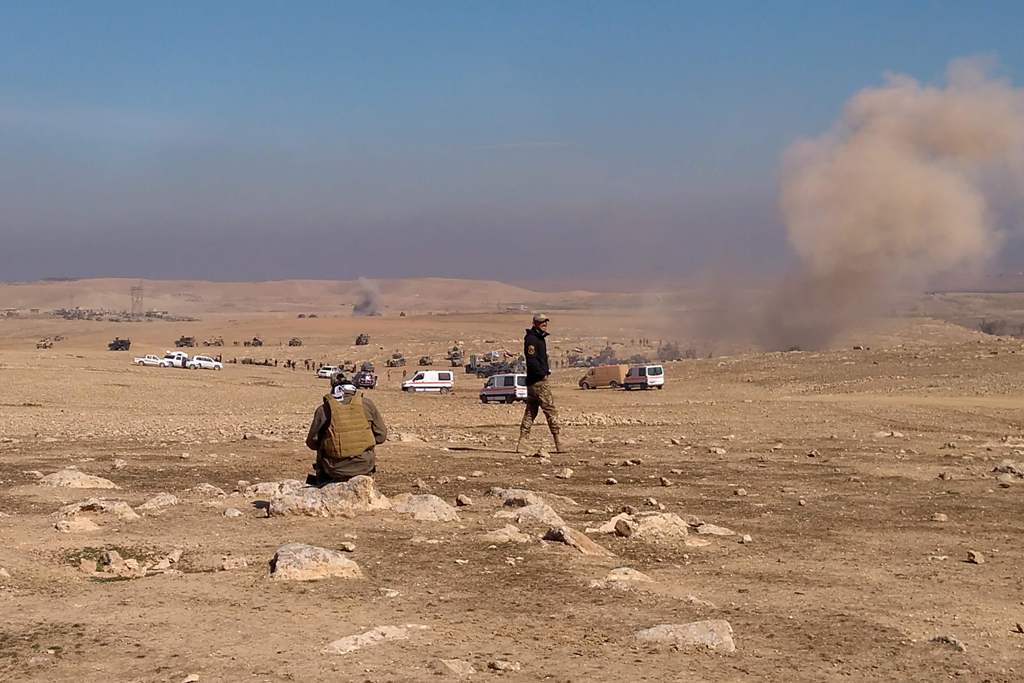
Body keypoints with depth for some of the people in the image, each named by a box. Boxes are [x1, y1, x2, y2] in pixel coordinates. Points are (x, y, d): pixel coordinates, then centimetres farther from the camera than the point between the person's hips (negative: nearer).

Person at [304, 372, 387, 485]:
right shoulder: (367, 404, 1)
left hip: (336, 469, -1)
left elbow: (312, 442, 0)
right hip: (364, 466, 1)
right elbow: (381, 435, 5)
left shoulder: (324, 409, -4)